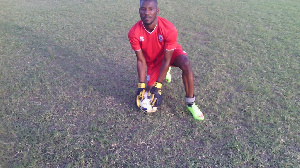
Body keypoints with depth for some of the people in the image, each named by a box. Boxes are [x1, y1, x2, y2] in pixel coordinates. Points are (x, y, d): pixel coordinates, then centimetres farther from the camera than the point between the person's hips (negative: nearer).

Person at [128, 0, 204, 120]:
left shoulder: (169, 29, -33)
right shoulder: (134, 33, -27)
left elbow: (166, 60, -28)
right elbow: (141, 60, -18)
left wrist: (158, 86, -29)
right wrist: (141, 86, -21)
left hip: (170, 52, -2)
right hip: (152, 60, 3)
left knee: (186, 64, -34)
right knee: (150, 90, -3)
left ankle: (190, 104, -19)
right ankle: (164, 72, 30)